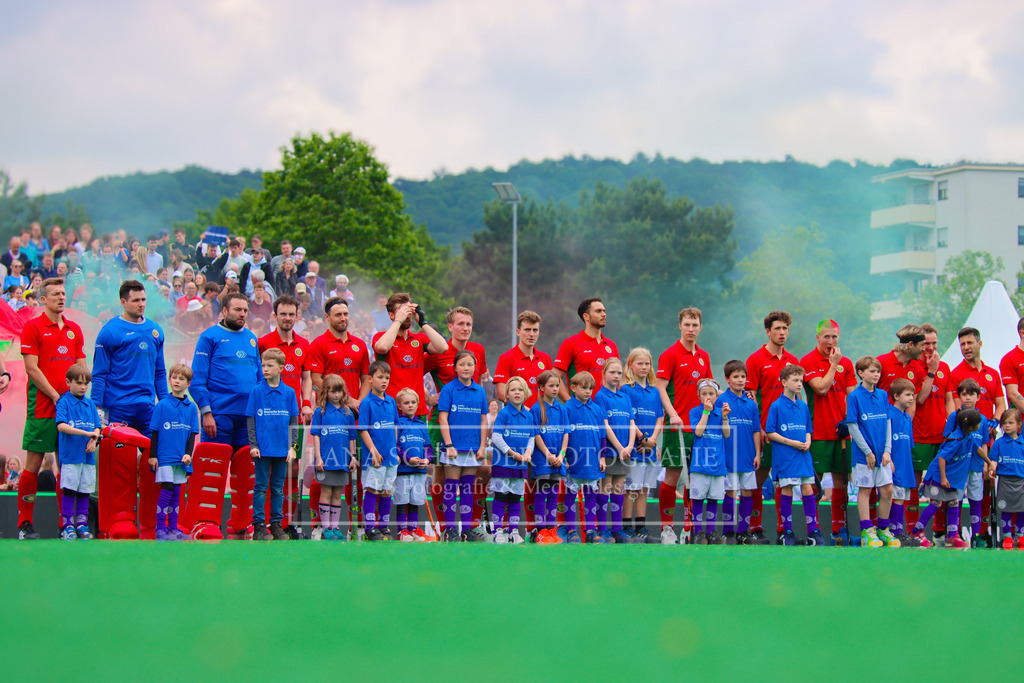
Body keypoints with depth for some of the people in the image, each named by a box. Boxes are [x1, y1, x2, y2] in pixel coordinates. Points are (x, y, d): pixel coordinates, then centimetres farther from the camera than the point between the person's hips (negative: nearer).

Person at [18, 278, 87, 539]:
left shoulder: (74, 330, 15)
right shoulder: (33, 327, -2)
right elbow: (32, 369, -8)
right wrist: (55, 397, -12)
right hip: (42, 407, -5)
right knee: (33, 463, -3)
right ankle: (24, 524, 2)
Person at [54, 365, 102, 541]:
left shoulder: (90, 404, 13)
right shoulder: (64, 402, -2)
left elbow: (97, 427, 11)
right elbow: (61, 426, -15)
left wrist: (94, 440, -11)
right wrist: (86, 433, -20)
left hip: (88, 455, 4)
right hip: (70, 454, -4)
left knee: (85, 491, 6)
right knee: (69, 490, -4)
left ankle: (82, 523, 13)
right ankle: (68, 525, 0)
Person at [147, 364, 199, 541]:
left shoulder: (191, 408, 8)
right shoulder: (162, 405, -1)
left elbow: (193, 433, 10)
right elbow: (154, 431, 0)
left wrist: (188, 453, -2)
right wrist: (152, 455, -4)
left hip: (181, 458, 4)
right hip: (164, 456, -4)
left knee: (176, 492, 8)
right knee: (167, 488, -12)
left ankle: (173, 528, 13)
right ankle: (160, 528, -8)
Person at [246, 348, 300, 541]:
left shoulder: (289, 392, 5)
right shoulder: (256, 391, -2)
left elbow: (294, 421, 9)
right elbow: (250, 420, 0)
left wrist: (292, 445, 2)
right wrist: (253, 445, -7)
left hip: (282, 448, 2)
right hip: (263, 448, -2)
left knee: (278, 488, 8)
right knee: (261, 487, 1)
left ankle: (277, 525, 14)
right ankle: (259, 526, 4)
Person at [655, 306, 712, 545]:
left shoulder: (703, 356, 14)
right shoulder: (670, 355, -4)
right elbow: (660, 388, -10)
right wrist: (672, 414, -21)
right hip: (678, 426, -6)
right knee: (672, 477, -5)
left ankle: (689, 527, 12)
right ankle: (667, 529, 3)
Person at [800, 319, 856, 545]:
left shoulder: (846, 363, 12)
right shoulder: (808, 362, -3)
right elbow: (821, 387, -15)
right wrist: (833, 364, -8)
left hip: (841, 431, 5)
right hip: (818, 432, -5)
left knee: (841, 480, 6)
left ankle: (839, 530, 12)